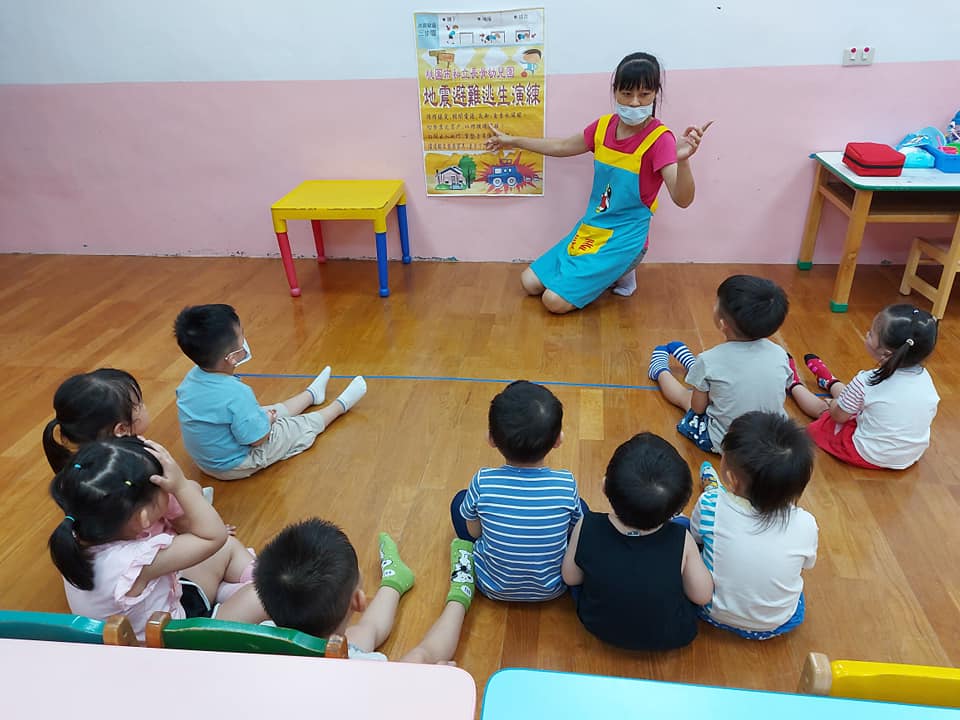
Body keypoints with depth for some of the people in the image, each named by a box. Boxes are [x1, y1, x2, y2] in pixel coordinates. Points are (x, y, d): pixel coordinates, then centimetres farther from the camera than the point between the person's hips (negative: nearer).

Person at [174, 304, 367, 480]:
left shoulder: (191, 378, -12)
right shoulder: (236, 393, -38)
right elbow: (258, 439, -28)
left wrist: (264, 415, 5)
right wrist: (267, 420, -7)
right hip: (235, 466, -7)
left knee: (272, 411, 25)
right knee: (303, 426, 10)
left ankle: (312, 394, 49)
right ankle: (341, 405, 34)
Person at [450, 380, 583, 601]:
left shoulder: (483, 482, -26)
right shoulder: (567, 484, -24)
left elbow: (473, 532, -7)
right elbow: (572, 530, -5)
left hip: (494, 588, 0)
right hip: (553, 588, 1)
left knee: (460, 501, 16)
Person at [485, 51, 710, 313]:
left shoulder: (659, 139, -19)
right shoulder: (604, 126, 0)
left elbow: (682, 199, -30)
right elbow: (562, 147, 19)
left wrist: (682, 160, -50)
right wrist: (512, 141, 23)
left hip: (625, 239, -7)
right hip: (589, 229, 7)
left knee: (555, 301, -17)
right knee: (530, 283, 7)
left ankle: (619, 276, 7)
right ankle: (608, 274, 17)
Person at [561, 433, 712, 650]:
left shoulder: (587, 528, -29)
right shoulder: (682, 540, -31)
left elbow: (570, 578, -11)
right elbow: (703, 596, -13)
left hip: (598, 626, 1)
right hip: (671, 638, 0)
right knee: (687, 525, 12)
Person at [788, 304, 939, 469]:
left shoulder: (866, 383, -29)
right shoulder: (925, 377, -15)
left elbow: (838, 415, -15)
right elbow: (930, 413, 3)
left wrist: (834, 404, 9)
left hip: (868, 456, -5)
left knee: (822, 408, 18)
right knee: (848, 395, 26)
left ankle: (794, 385, 46)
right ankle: (829, 382, 57)